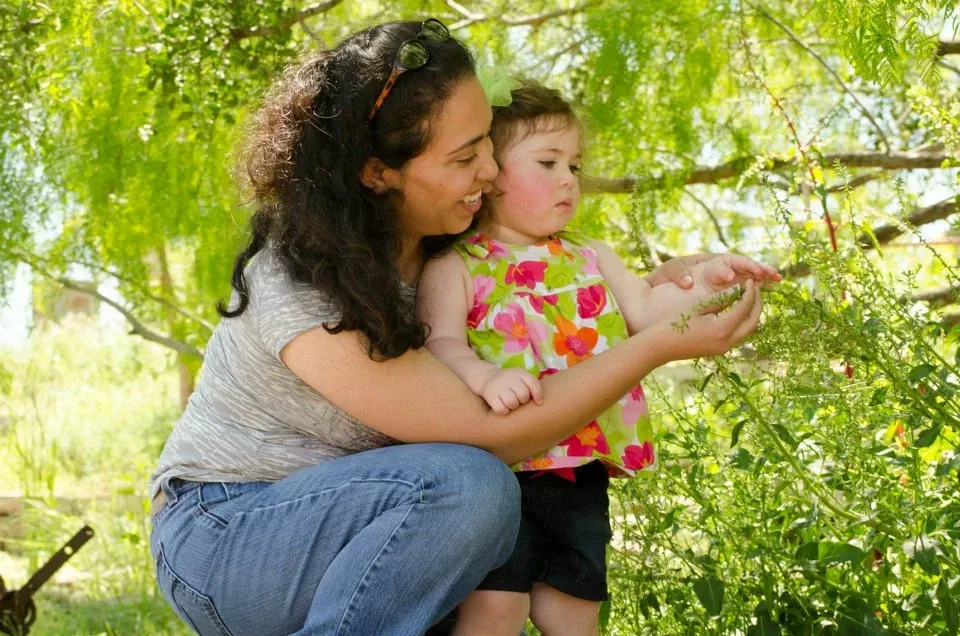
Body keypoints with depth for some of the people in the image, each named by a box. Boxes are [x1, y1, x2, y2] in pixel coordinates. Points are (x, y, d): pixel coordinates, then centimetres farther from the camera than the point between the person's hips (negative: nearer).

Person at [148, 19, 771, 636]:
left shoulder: (438, 242, -5)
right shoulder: (298, 293, -28)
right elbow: (494, 435, -28)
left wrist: (657, 283, -7)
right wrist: (663, 345, -27)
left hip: (341, 513, 8)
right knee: (467, 485, -32)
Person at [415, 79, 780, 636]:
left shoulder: (591, 257, 18)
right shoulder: (457, 268, 1)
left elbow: (647, 312, 10)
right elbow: (441, 346, -11)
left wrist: (701, 287, -8)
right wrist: (485, 377, -31)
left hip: (581, 473, 5)